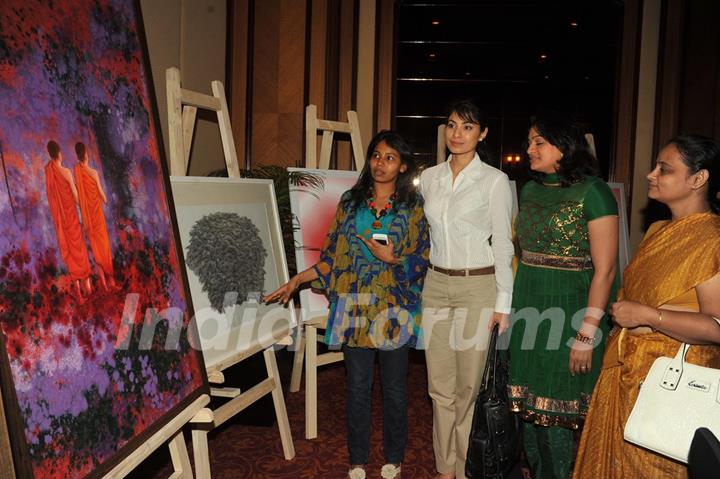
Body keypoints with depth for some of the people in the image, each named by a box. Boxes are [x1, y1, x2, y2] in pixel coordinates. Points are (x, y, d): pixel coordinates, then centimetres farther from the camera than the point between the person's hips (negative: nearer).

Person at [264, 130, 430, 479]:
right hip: (354, 307, 1)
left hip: (394, 309, -1)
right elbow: (333, 255, 6)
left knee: (394, 387, 11)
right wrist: (297, 280, -2)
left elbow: (424, 260, 0)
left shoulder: (413, 207, 0)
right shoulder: (350, 201, 5)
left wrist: (393, 259, -17)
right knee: (358, 387, 9)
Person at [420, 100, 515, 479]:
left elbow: (502, 243, -5)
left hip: (477, 286, -4)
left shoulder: (494, 181, -4)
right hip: (436, 285, 4)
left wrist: (503, 302, -8)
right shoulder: (429, 178, 9)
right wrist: (417, 285, 13)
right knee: (440, 386, 10)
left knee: (469, 386, 1)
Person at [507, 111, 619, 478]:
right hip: (527, 309, 6)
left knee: (553, 412, 5)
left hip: (567, 310, -6)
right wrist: (506, 306, 8)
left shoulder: (592, 192, -11)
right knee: (526, 405, 13)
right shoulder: (530, 190, 9)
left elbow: (604, 269, -13)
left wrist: (586, 335, -16)